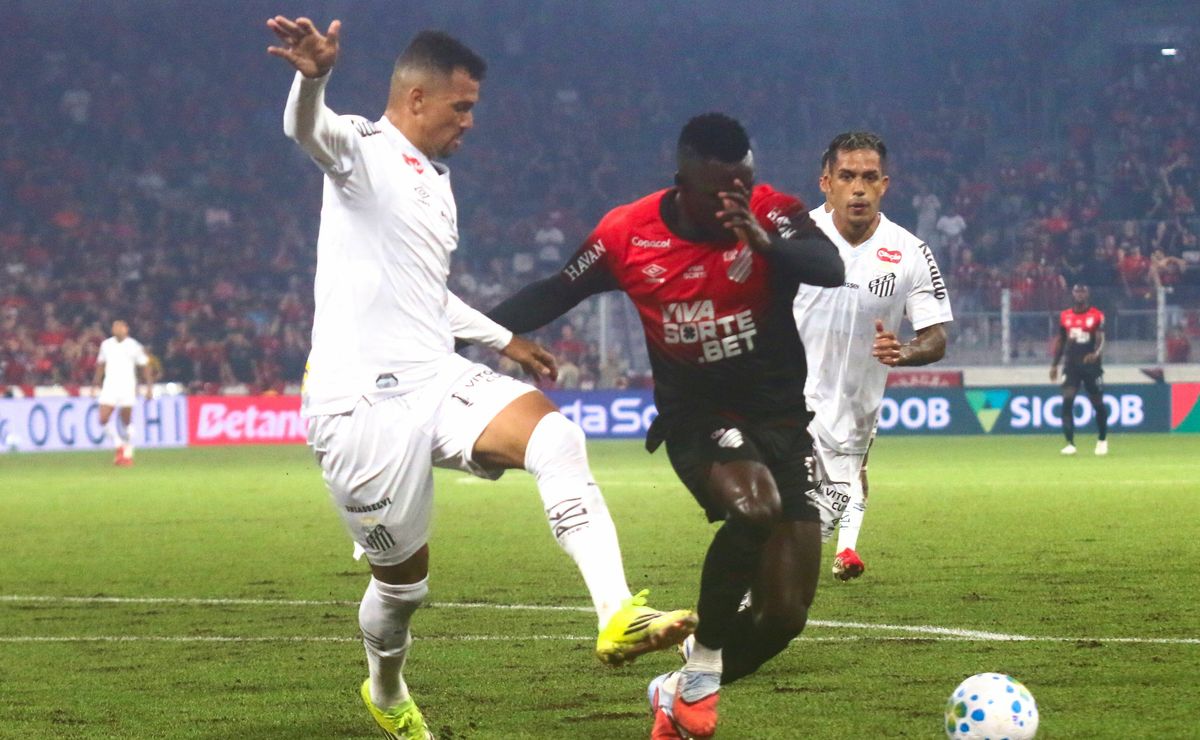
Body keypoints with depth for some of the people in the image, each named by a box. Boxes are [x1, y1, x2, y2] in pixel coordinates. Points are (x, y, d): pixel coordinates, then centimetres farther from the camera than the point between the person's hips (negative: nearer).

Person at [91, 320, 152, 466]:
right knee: (103, 419, -10)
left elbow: (144, 367, 4)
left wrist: (149, 387, -1)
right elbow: (101, 364, 20)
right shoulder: (106, 345, 9)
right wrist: (96, 382, 14)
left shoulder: (134, 346, 0)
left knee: (126, 422, -1)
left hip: (127, 387, -3)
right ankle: (119, 446, 9)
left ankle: (128, 454, 11)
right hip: (109, 386, 3)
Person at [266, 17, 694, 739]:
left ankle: (618, 617, -33)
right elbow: (308, 129, -31)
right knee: (404, 573, 3)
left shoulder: (437, 182, 22)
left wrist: (505, 339, 42)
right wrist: (314, 76, -53)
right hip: (363, 400, -7)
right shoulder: (364, 150, -4)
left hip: (440, 380, 7)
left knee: (555, 435, -22)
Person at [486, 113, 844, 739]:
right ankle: (699, 672, -20)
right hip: (697, 420, -2)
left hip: (780, 418, 2)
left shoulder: (771, 214, -12)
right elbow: (553, 295, 8)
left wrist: (765, 241, -49)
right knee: (755, 505, -36)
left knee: (785, 615, -2)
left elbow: (832, 270, -31)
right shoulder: (627, 234, -7)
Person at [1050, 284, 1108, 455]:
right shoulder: (1065, 316, 7)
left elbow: (1100, 339, -14)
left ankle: (1102, 440, 30)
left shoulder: (1097, 315, -4)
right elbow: (1060, 340, 16)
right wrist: (1054, 364, 14)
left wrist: (1096, 353, -35)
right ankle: (1070, 443, -14)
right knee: (1067, 400, -14)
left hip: (1091, 364, -2)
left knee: (1098, 403, 8)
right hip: (1071, 364, 2)